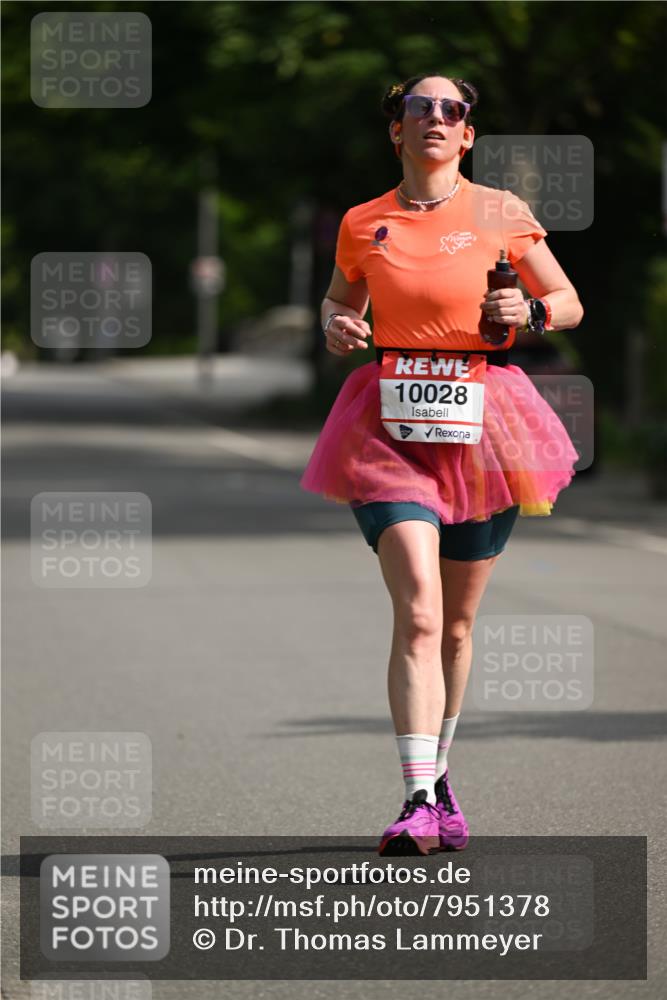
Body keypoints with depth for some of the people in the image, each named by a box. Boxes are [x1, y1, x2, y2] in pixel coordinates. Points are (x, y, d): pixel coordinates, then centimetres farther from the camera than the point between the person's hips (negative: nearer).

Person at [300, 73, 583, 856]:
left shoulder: (499, 214, 3)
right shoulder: (363, 225, 5)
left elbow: (570, 304, 11)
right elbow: (341, 300, 23)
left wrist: (528, 313, -10)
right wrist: (335, 327, 1)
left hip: (479, 422, 1)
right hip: (393, 423, -1)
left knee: (456, 624, 11)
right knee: (417, 614, -17)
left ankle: (437, 770, 33)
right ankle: (420, 800, -22)